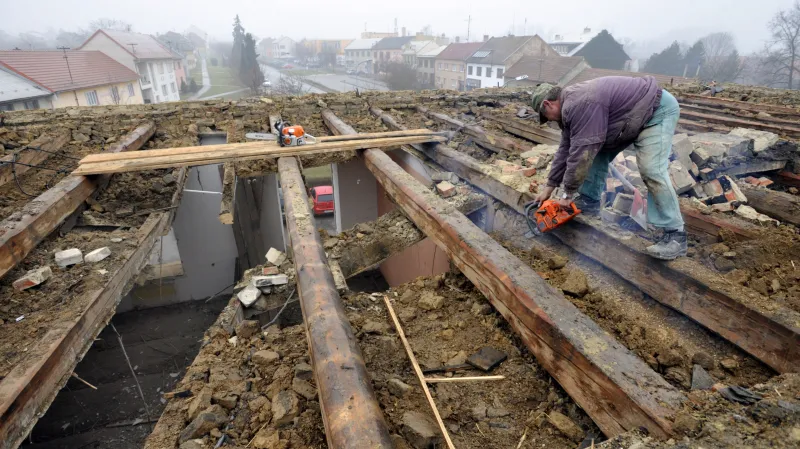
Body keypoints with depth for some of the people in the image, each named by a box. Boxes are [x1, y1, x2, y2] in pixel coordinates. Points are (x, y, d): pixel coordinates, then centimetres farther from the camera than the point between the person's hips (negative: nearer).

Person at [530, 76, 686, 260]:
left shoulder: (578, 105, -27)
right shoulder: (569, 106, 5)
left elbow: (581, 152, -28)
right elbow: (566, 149, 9)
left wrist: (568, 194, -19)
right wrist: (549, 187, 11)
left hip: (657, 110, -10)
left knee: (651, 170, -20)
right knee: (597, 149, 10)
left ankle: (675, 236, -15)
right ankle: (589, 200, 22)